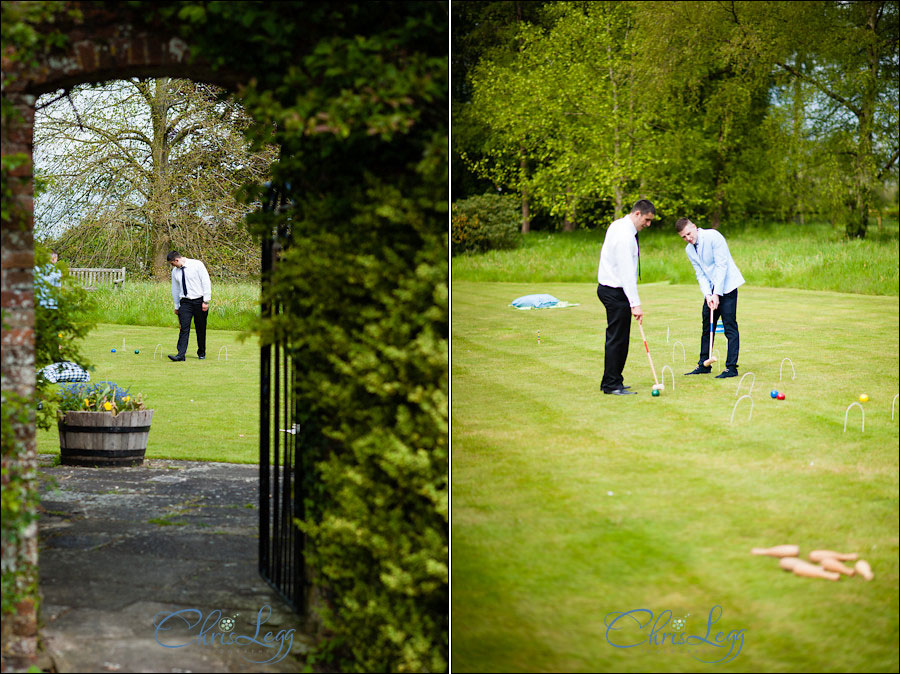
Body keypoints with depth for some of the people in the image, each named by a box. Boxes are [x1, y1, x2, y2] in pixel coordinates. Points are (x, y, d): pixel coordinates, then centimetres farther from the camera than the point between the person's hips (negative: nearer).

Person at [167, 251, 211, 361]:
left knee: (200, 328, 3)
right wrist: (176, 306, 19)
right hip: (185, 302, 3)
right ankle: (180, 354, -17)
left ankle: (201, 353, 18)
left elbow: (206, 282, -8)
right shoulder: (175, 271, 9)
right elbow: (175, 289, 18)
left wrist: (206, 301, -12)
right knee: (184, 328, -10)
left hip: (199, 301, -3)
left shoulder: (197, 265, -7)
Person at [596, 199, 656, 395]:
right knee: (617, 337, -7)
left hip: (608, 288, 10)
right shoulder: (625, 236, -22)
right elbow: (627, 272, -26)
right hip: (615, 291, -10)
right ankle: (612, 384, -4)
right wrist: (635, 304, -29)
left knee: (617, 337, 13)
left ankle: (610, 382, 19)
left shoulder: (618, 225, 11)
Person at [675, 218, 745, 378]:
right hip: (711, 290, 7)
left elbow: (722, 265, -18)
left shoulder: (713, 237, -15)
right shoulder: (689, 250, 7)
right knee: (707, 327, 11)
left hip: (726, 286, -7)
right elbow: (700, 274, 6)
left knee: (730, 326, -9)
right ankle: (704, 365, 21)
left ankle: (731, 367, -9)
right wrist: (707, 295, -11)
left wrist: (717, 294, -19)